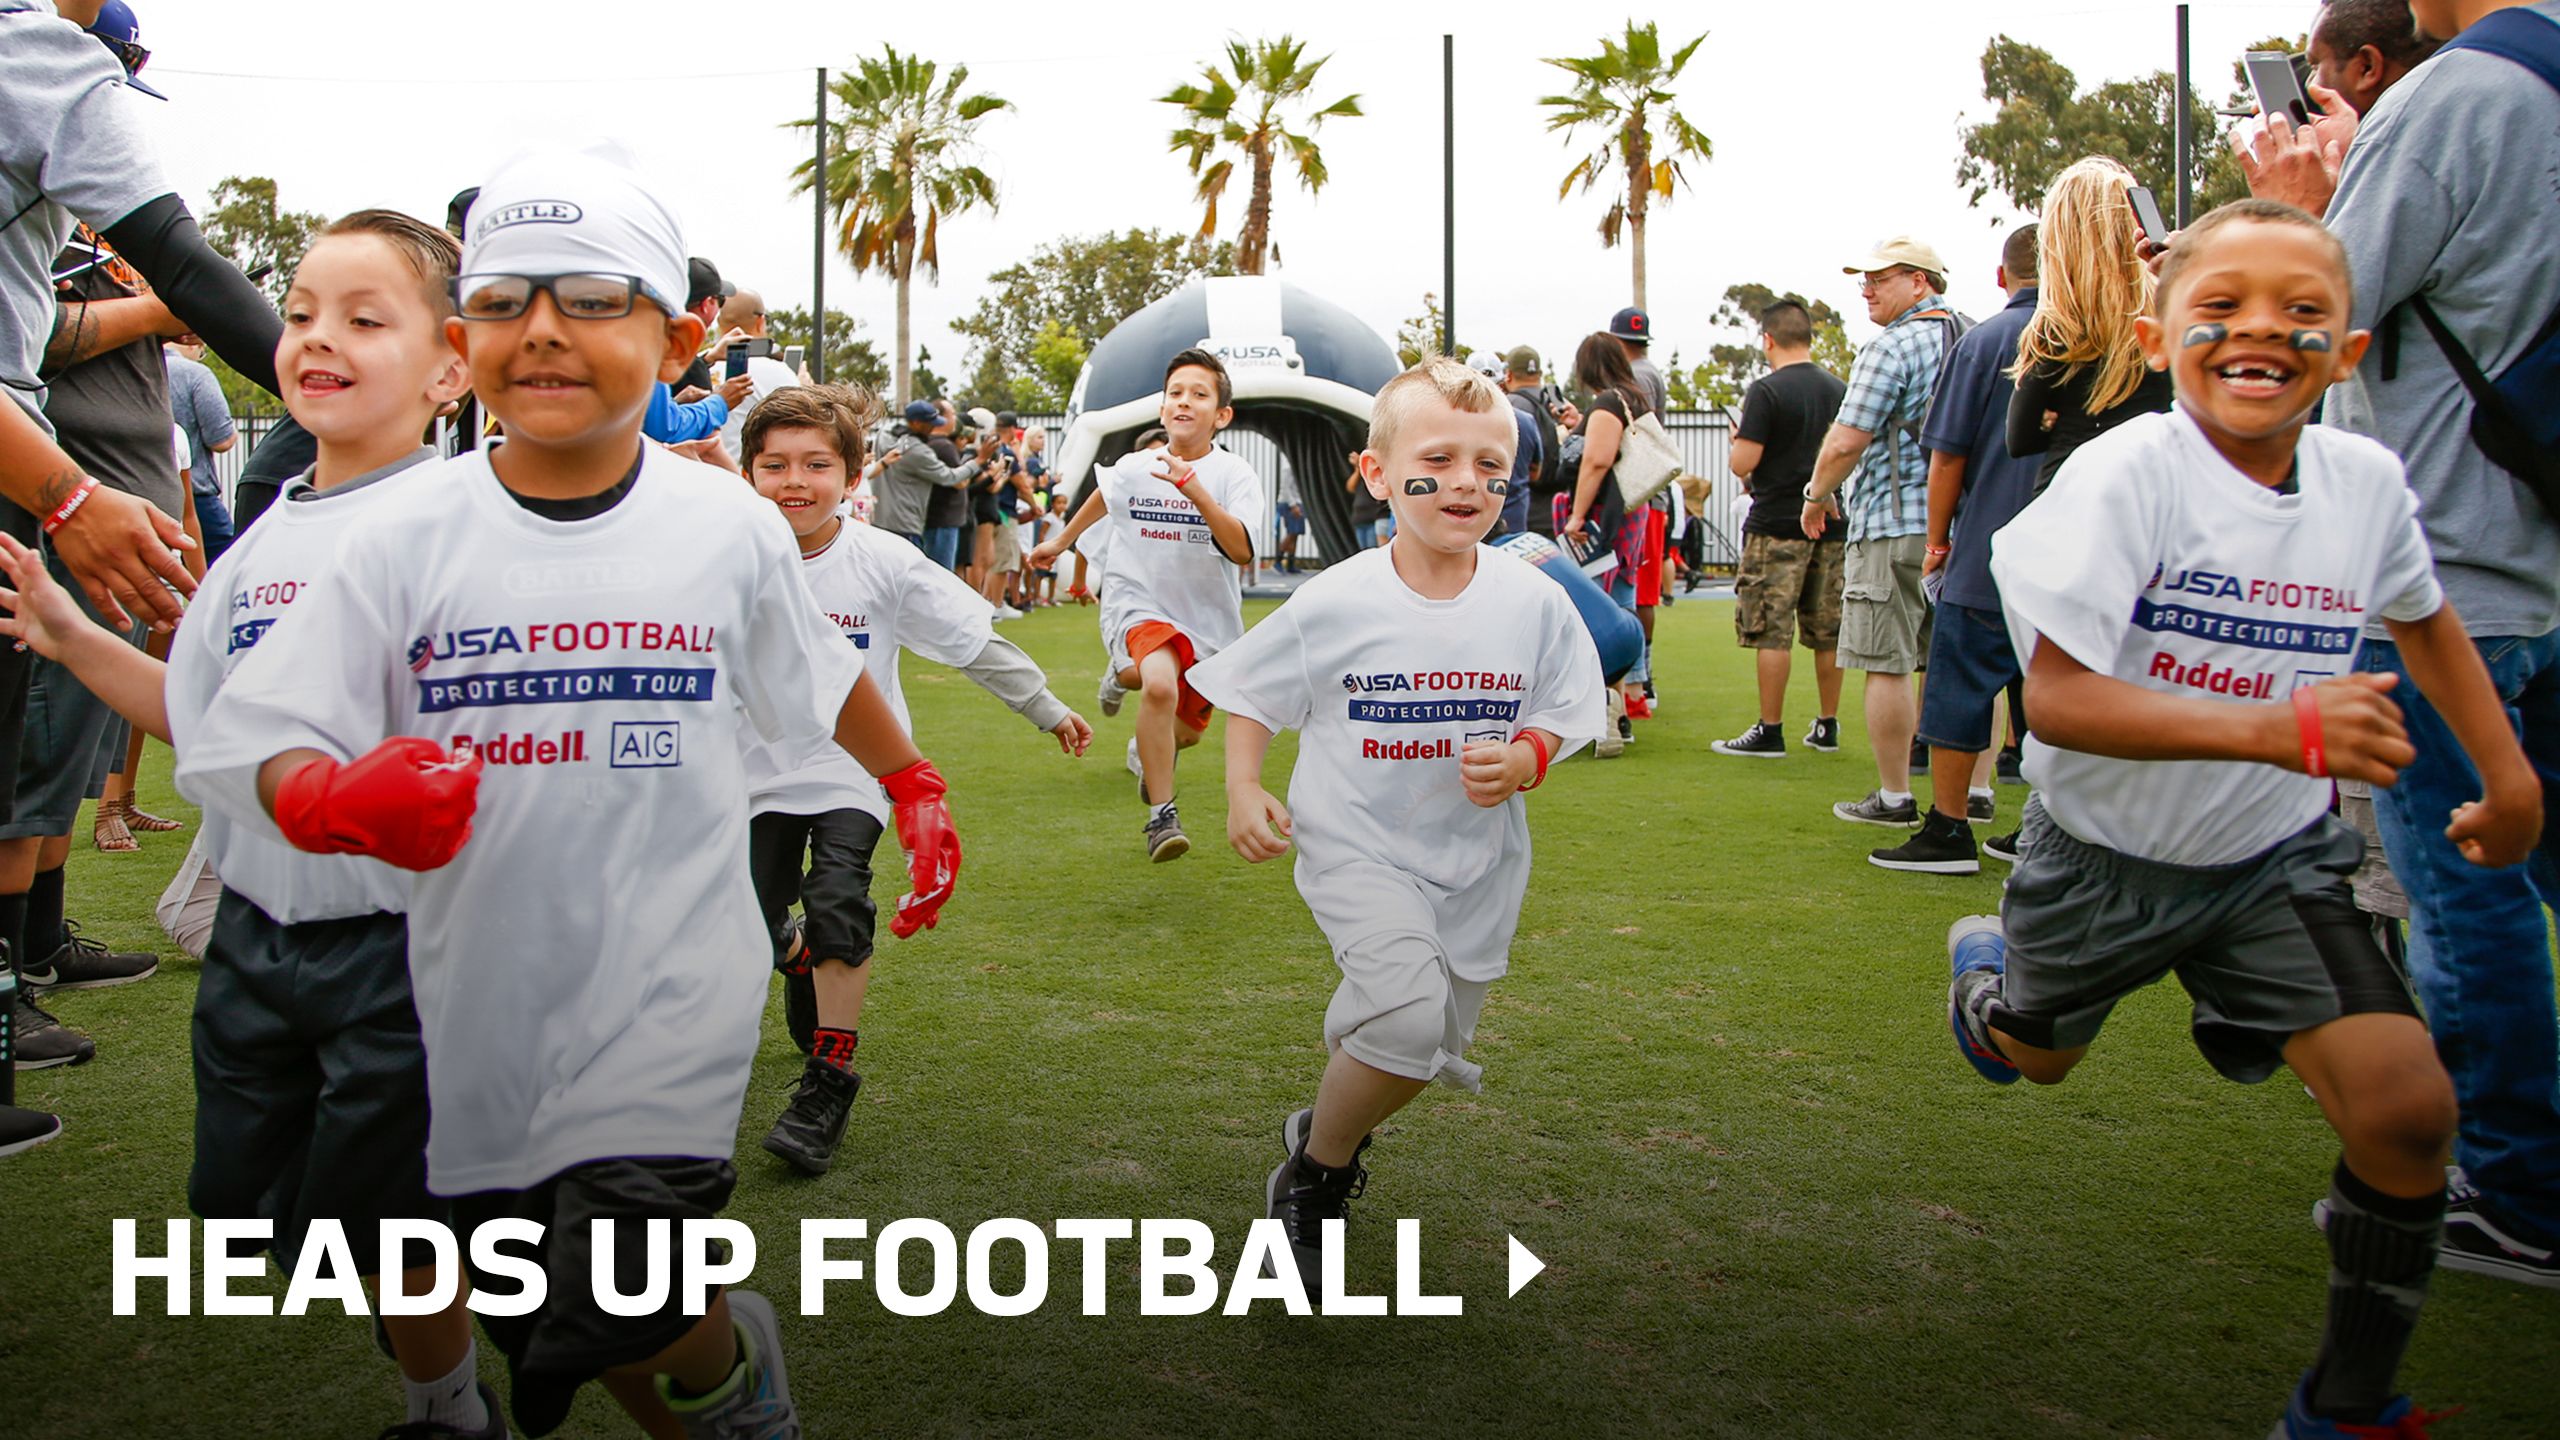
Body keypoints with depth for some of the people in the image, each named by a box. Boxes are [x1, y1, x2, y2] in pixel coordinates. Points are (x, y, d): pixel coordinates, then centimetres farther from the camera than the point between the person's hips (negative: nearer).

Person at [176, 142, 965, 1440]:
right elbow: (239, 744, -7)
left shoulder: (729, 527, -4)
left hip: (669, 989, -2)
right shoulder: (409, 536, -5)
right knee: (535, 1325, 13)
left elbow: (821, 677, 14)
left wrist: (915, 789, 23)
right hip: (485, 1004, 3)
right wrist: (340, 801, -27)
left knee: (617, 1315, -14)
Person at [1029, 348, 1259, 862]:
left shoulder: (1234, 474, -12)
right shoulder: (1132, 469, -5)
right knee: (1159, 683, -33)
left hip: (1209, 618, 1)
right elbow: (1101, 498, 20)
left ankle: (1147, 750, 56)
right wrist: (1062, 540, 33)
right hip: (1138, 603, -1)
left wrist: (1196, 491, -36)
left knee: (1186, 730, 16)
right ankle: (1161, 815, -21)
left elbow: (1242, 551, -27)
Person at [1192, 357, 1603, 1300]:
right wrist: (1243, 793, -13)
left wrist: (1523, 760, -17)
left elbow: (1560, 719, 4)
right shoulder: (1336, 603, -13)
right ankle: (1313, 1176, 2)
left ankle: (1331, 1126, 48)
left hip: (1475, 858, 4)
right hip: (1356, 844, -4)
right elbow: (1251, 694, 1)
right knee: (1408, 1010, -26)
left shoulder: (1533, 602, -7)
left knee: (1433, 1042, 14)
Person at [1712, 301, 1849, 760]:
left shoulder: (1766, 391, -12)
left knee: (1772, 632, -2)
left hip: (1777, 524, -6)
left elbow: (1742, 463, -15)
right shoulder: (1840, 390, 8)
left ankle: (1770, 731, -1)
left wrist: (1736, 442, 6)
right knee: (1828, 631, 11)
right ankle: (1827, 726, 18)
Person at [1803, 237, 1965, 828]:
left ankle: (1894, 797, 2)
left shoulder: (1892, 347, -12)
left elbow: (1847, 440, -16)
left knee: (1886, 664, -2)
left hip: (1895, 524, -8)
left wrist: (1817, 495, 0)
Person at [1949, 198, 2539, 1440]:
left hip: (2275, 858, 3)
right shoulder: (2129, 472, -26)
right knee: (2040, 1059, 22)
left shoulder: (2368, 480, -9)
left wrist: (2508, 771, 14)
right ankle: (1985, 966, 61)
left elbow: (2422, 616, 14)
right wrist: (2281, 728, -42)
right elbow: (2054, 697, -33)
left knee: (2406, 1105, -12)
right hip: (2107, 854, -3)